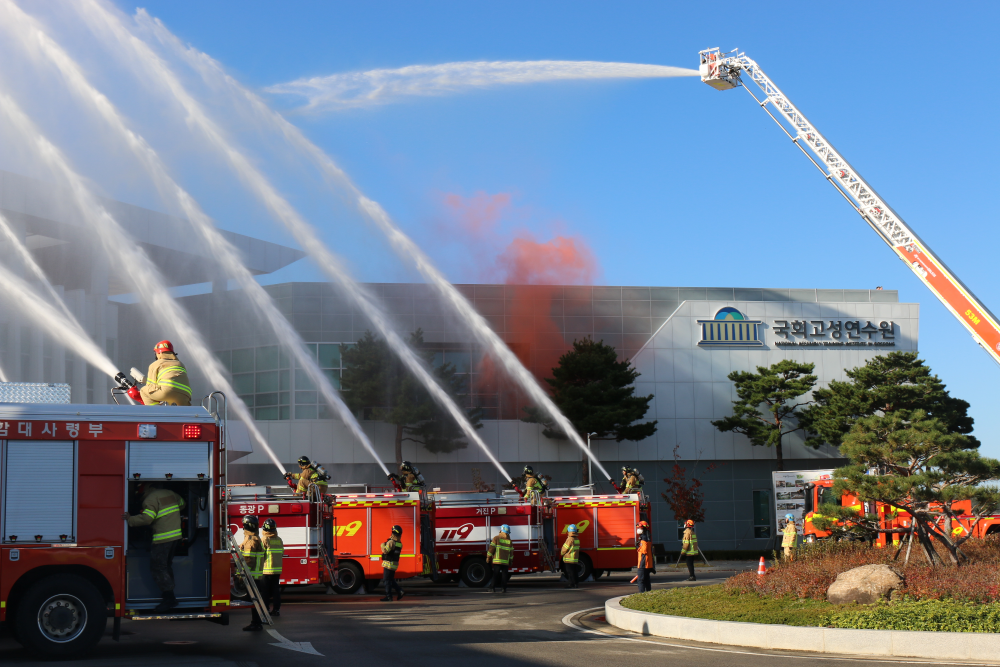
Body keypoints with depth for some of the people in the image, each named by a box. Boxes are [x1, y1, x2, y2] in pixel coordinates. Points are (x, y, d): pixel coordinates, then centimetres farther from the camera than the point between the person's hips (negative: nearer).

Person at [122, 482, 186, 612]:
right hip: (176, 536, 9)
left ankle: (169, 598, -9)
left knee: (157, 568, -4)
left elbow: (146, 518, -23)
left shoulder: (150, 499, -12)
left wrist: (130, 519, -12)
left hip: (163, 538, -9)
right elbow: (182, 504, 29)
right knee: (167, 565, 20)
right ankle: (169, 596, 23)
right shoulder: (169, 493, 13)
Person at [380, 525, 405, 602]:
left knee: (387, 580, -2)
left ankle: (389, 597, -2)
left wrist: (382, 545, -8)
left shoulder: (391, 542, -18)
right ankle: (400, 591, 11)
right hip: (395, 564, 9)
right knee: (391, 580, 20)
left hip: (388, 564, -9)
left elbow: (385, 551, -26)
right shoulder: (399, 543, 10)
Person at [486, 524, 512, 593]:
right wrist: (510, 561, 21)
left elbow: (491, 548, -6)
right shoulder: (509, 540, 9)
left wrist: (488, 557, 1)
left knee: (495, 574, -2)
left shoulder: (496, 538, -2)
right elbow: (511, 551, 12)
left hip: (497, 561, -2)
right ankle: (503, 587, 2)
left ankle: (492, 587, -5)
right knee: (504, 574, 6)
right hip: (506, 561, 2)